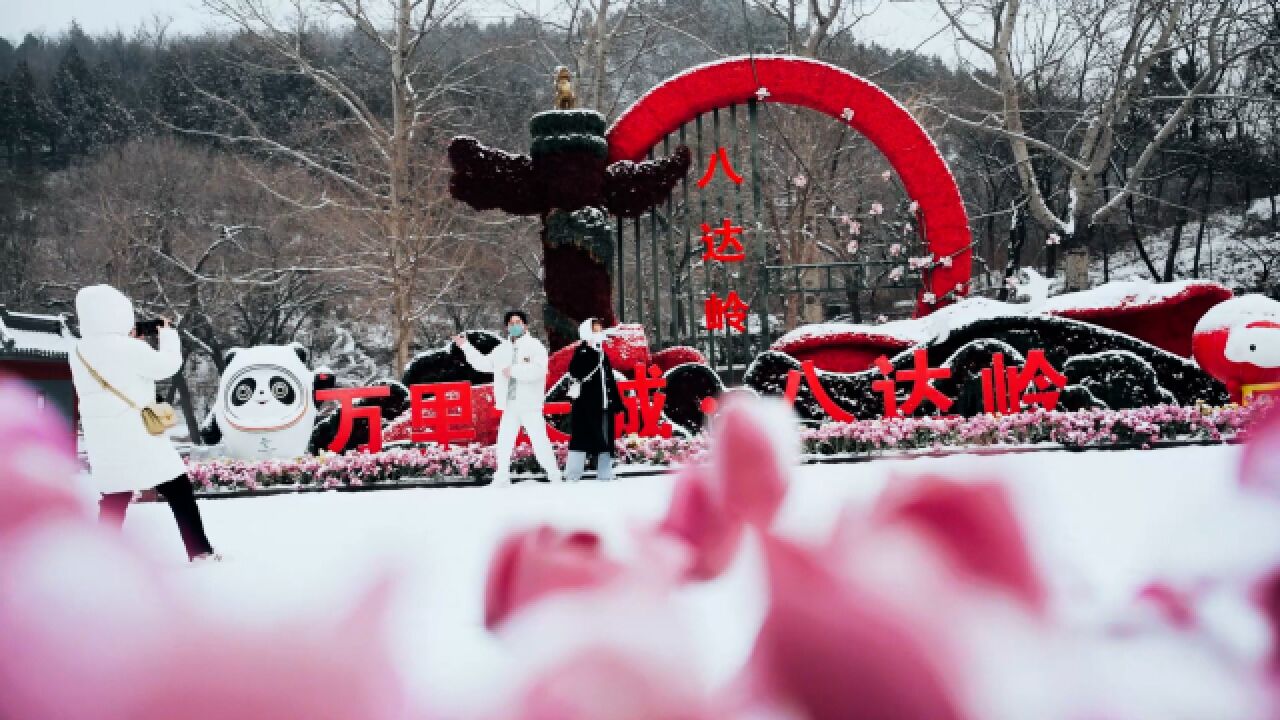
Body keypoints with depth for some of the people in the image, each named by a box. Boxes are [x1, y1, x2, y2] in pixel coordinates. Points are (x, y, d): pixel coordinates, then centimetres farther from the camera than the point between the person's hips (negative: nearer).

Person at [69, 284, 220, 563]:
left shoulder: (80, 353, 7)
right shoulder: (129, 348, -14)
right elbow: (167, 365, -6)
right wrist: (168, 334, 9)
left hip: (103, 442, 6)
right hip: (138, 437, -6)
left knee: (114, 501, 14)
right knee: (179, 492, 1)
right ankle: (200, 551, 0)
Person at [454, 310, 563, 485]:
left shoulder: (535, 346, -4)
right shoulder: (502, 349, 15)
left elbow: (537, 370, -20)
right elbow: (483, 363, 25)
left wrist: (513, 370, -17)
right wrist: (465, 346, 23)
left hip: (530, 406, -5)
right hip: (510, 406, 6)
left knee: (540, 443, -5)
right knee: (503, 444, 4)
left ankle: (554, 476, 4)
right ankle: (502, 477, 13)